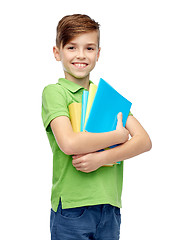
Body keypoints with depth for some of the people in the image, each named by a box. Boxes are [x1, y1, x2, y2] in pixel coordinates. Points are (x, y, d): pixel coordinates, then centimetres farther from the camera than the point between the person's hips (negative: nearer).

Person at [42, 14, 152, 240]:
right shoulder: (54, 92, -2)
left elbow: (144, 141, 2)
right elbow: (68, 143, -19)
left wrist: (101, 158, -13)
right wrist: (119, 135, -8)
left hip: (110, 207, 4)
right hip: (72, 206, -4)